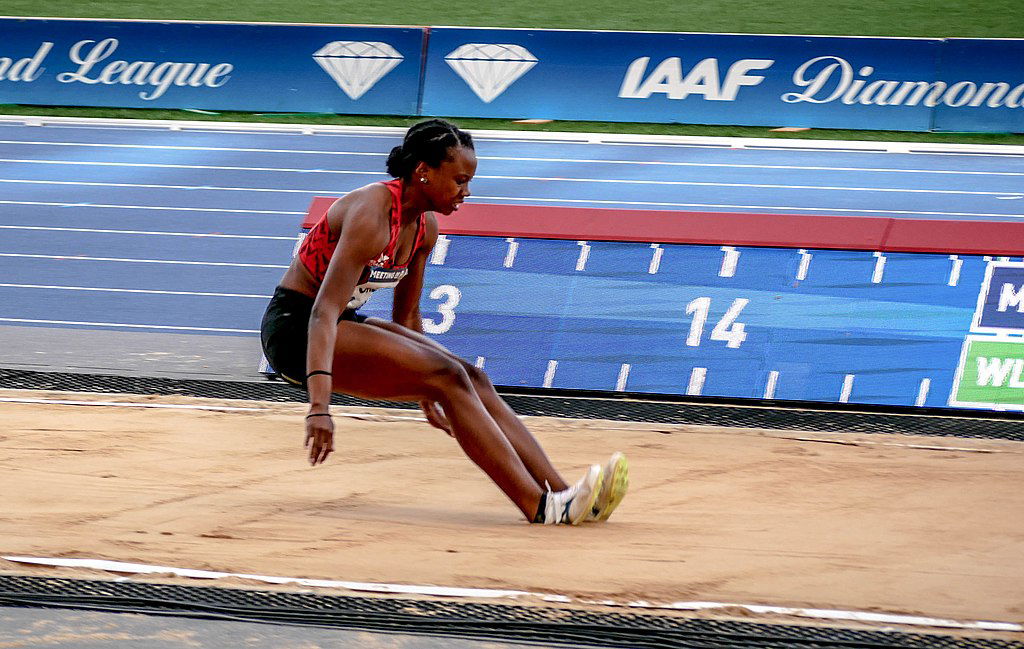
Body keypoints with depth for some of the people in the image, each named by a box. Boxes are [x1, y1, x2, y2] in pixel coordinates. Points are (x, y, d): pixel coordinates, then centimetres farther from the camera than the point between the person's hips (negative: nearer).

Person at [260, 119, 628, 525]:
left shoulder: (425, 227, 4)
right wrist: (319, 406, -44)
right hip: (295, 328, -9)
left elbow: (406, 317, 19)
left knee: (472, 380, -6)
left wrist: (426, 394, 28)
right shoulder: (371, 215, -24)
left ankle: (560, 493, -13)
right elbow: (324, 311, -34)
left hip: (345, 324, 9)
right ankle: (538, 506, -27)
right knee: (448, 377, -22)